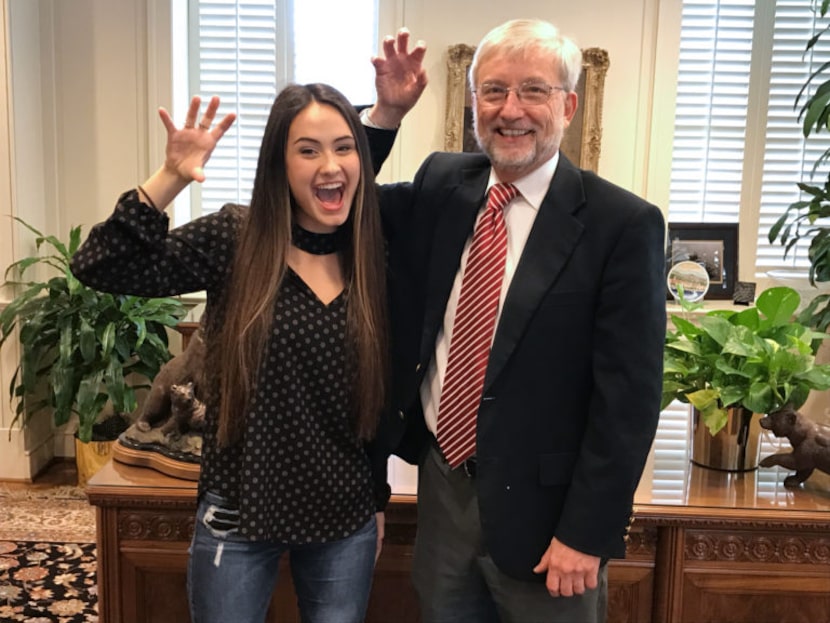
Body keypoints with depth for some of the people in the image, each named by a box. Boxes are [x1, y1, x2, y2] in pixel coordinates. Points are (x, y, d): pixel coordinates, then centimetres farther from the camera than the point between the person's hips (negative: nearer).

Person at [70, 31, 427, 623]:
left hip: (346, 521, 2)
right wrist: (171, 178, -24)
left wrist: (378, 499, 12)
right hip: (239, 515, -2)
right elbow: (98, 267, -13)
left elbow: (380, 395, 5)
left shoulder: (375, 255, -2)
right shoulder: (232, 238, -9)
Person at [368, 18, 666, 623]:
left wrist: (587, 534, -13)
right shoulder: (441, 184, 1)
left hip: (540, 506, -4)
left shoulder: (622, 223, -14)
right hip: (442, 486, 5)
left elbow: (628, 398, -14)